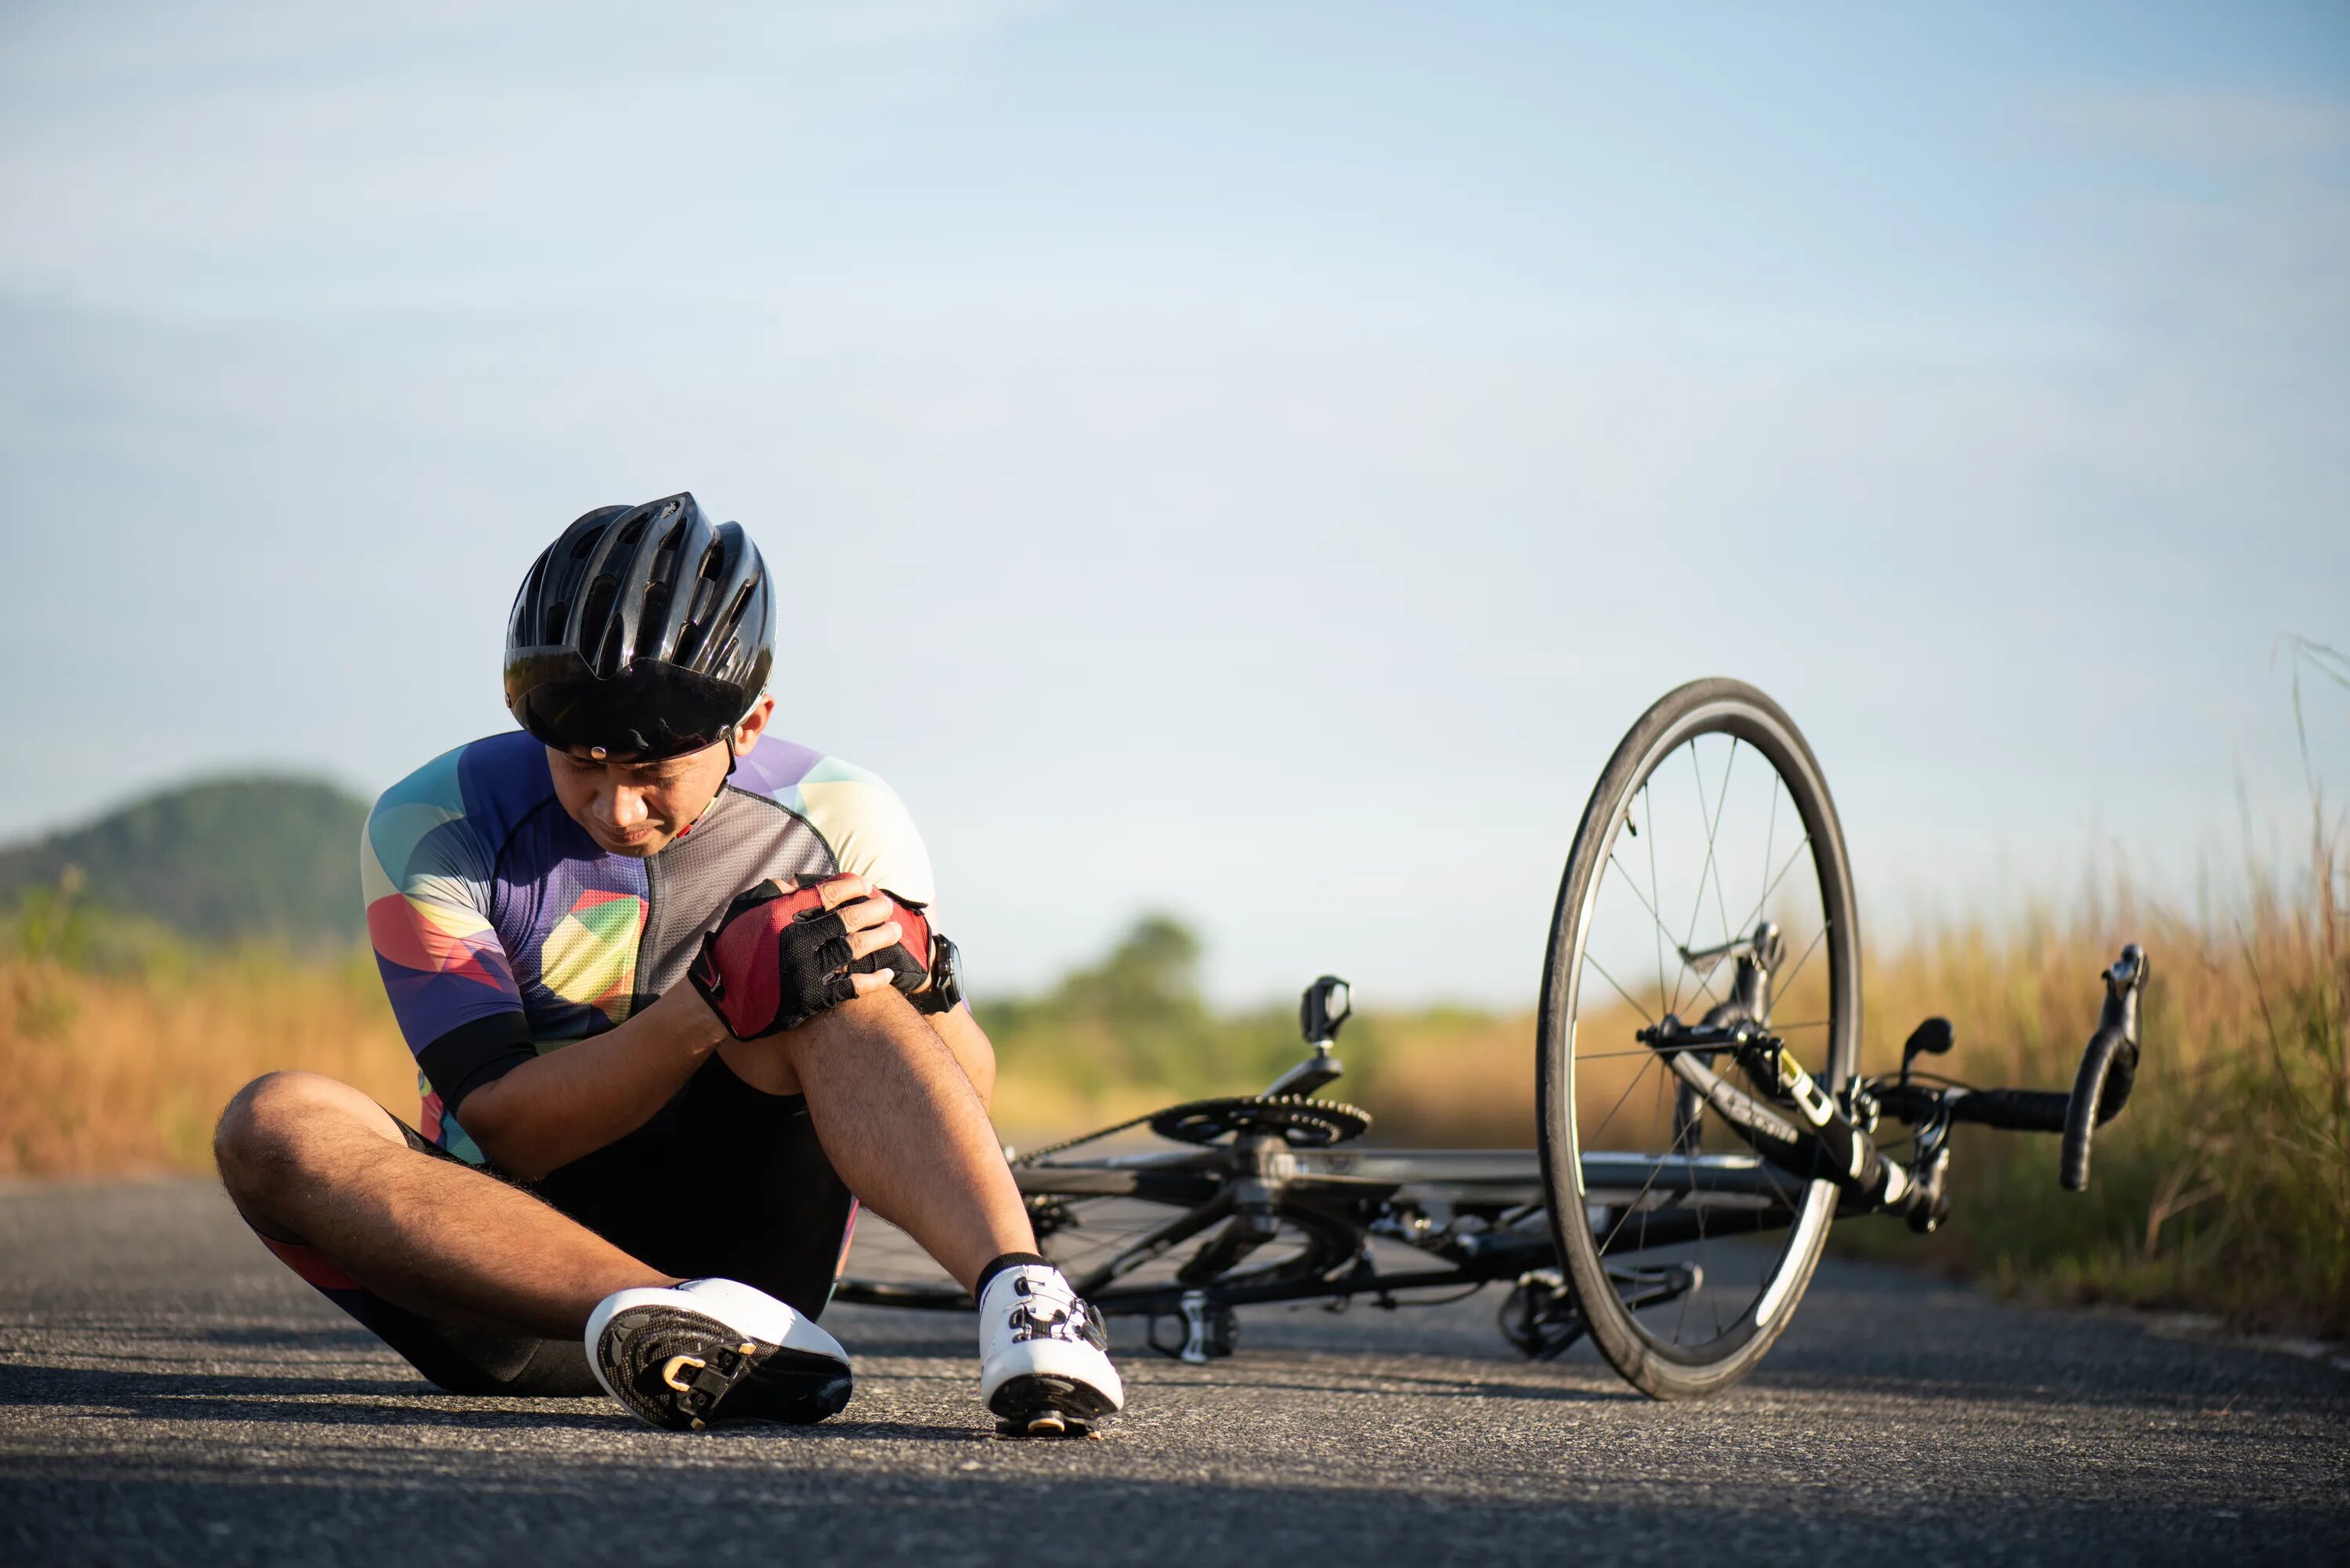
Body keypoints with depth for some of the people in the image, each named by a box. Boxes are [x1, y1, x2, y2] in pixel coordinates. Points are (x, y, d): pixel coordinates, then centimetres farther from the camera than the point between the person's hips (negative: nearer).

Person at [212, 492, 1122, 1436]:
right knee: (274, 1125, -29)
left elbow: (966, 1092, 2)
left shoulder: (835, 824, -3)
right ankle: (713, 1330, -48)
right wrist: (718, 1008, -29)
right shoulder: (433, 828, -8)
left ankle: (1015, 1285, -43)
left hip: (729, 1241, 0)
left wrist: (919, 986, -21)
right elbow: (505, 1130, -16)